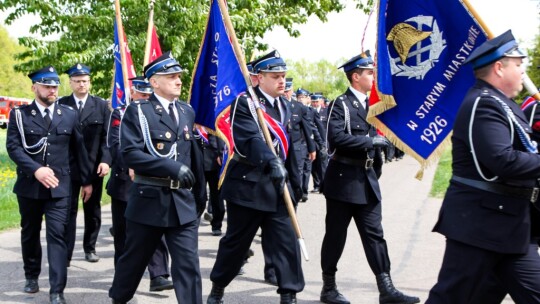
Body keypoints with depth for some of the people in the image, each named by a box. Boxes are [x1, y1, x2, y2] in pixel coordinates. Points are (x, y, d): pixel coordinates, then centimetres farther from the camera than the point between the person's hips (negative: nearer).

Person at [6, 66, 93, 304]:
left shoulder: (69, 115, 6)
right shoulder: (19, 114, 0)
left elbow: (79, 149, 11)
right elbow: (13, 147, -9)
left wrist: (86, 181, 12)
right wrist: (36, 170, -21)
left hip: (59, 186, 0)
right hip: (29, 186, 0)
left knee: (57, 236, -8)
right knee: (30, 233, 15)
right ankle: (32, 276, 35)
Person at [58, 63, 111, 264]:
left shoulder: (101, 105, 5)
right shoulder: (61, 105, 3)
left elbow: (107, 136, 1)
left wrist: (105, 160, -10)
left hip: (94, 167, 2)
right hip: (67, 167, -1)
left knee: (93, 210, 12)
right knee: (68, 211, -2)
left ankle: (90, 248, 25)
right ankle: (65, 254, 0)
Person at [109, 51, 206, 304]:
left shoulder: (187, 112, 11)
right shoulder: (137, 111, -6)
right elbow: (130, 153, -18)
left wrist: (200, 195, 15)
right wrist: (173, 167, -26)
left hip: (183, 201, 3)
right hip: (148, 200, -3)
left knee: (188, 264, -3)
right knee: (134, 259, 13)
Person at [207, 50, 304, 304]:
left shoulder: (284, 106, 11)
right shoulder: (244, 103, -10)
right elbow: (250, 139, -26)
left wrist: (295, 181, 16)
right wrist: (271, 162, -42)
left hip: (277, 186, 5)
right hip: (248, 185, -5)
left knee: (286, 242, -2)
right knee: (235, 242, 7)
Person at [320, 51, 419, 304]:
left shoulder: (370, 105, 13)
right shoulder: (340, 105, -10)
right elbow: (337, 138, -24)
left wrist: (377, 169, 15)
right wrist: (371, 141, -20)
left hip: (367, 180, 7)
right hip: (343, 179, -7)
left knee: (374, 234, 3)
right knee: (336, 235, 4)